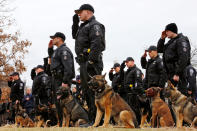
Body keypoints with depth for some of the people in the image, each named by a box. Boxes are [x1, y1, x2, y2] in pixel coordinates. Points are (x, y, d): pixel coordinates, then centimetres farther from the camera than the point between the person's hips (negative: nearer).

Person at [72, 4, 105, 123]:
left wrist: (90, 61, -25)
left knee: (93, 91, -12)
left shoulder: (95, 26, -10)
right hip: (84, 64, 11)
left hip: (91, 63, -11)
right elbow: (75, 35, 36)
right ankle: (92, 119, 18)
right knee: (87, 92, 13)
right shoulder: (85, 26, 22)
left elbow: (97, 44, -21)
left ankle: (96, 120, -13)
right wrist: (75, 22, 22)